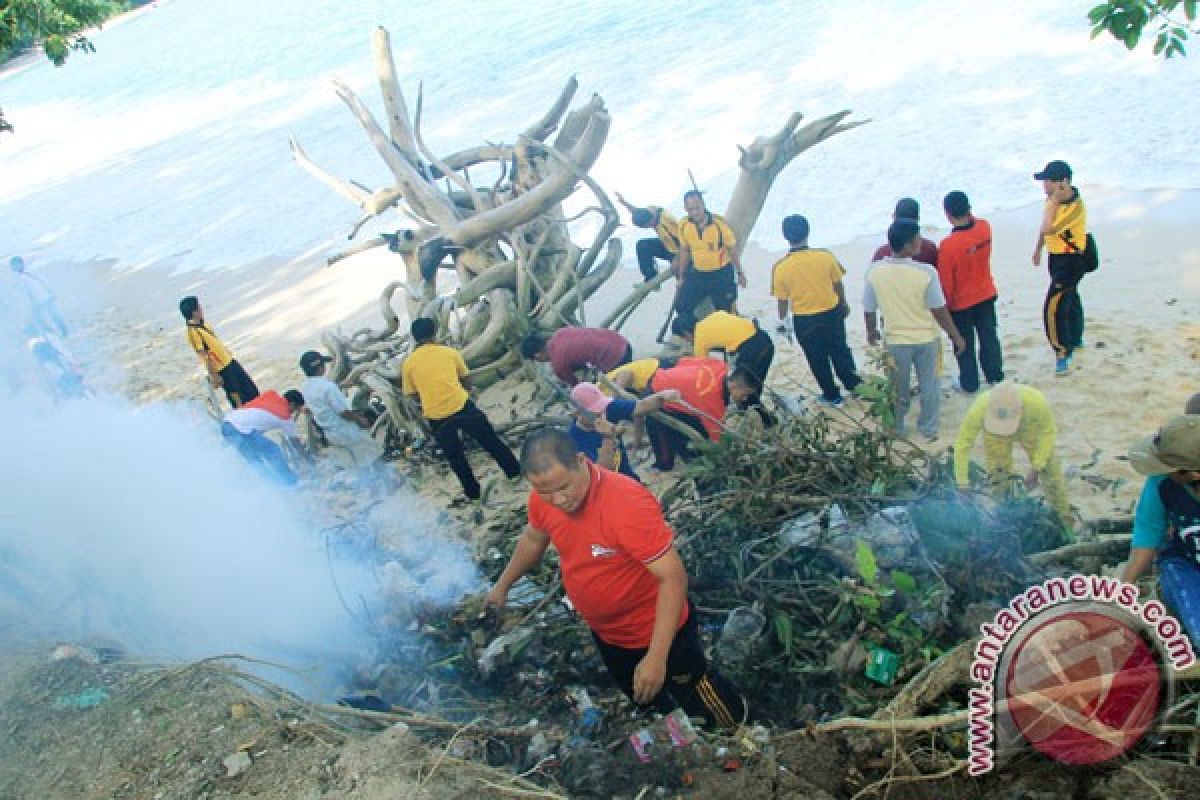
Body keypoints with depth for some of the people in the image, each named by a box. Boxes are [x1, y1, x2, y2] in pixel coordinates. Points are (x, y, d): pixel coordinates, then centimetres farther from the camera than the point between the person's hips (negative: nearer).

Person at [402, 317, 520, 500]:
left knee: (455, 457, 20)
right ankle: (514, 471, 31)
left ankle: (473, 491, 31)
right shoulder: (450, 352, 6)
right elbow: (467, 381, 14)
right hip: (462, 406, 0)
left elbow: (411, 395, 10)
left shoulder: (408, 363, 5)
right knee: (491, 442, 19)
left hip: (436, 417, 1)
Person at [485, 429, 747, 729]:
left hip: (658, 631, -6)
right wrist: (503, 585, 18)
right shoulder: (544, 496, -17)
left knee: (697, 699, 17)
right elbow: (534, 538, 7)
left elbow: (673, 577, -35)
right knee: (646, 701, 30)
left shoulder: (628, 502, -38)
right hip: (605, 633, 6)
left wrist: (656, 657, -37)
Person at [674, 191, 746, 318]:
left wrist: (739, 273, -2)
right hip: (697, 274, 4)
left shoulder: (720, 223, -21)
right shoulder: (683, 226, -10)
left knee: (724, 311, 6)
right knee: (682, 306, -1)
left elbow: (732, 249, -9)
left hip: (722, 274, -3)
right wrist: (681, 276, 10)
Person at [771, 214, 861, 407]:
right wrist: (843, 303, 17)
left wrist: (782, 319, 10)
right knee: (840, 351, 23)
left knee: (817, 359, 17)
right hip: (831, 313, 1)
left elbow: (783, 301, -8)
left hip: (804, 320, -1)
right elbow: (838, 284, -1)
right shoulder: (826, 256, -15)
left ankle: (833, 396, 30)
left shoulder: (780, 268, -17)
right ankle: (854, 385, 35)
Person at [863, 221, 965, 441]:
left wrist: (871, 331, 15)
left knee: (898, 390, 21)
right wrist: (956, 336, 1)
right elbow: (939, 311, -14)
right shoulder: (926, 272, -22)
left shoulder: (875, 271, -17)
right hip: (926, 339, -1)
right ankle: (928, 429, 35)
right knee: (929, 387, 21)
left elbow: (868, 309, -5)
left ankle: (895, 429, 37)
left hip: (895, 341, 1)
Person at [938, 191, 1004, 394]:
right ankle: (995, 376, 29)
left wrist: (946, 304, -4)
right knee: (989, 336, 18)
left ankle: (969, 383, 23)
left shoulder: (948, 244, -27)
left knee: (965, 345, 12)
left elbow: (945, 280, -17)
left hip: (961, 303, -5)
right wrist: (967, 215, 0)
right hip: (986, 295, 5)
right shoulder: (984, 228, -13)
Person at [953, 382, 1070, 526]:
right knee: (998, 476, -1)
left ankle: (1063, 515, 24)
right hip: (995, 433, 0)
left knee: (1049, 469, 2)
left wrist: (1035, 469, -23)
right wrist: (962, 484, -27)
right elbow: (962, 444, -29)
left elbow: (1048, 432, -21)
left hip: (1030, 428, 0)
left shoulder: (1037, 402, -41)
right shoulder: (979, 409, -41)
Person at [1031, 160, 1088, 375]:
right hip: (1057, 257, 9)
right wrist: (1038, 248, 26)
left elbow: (1047, 228, -39)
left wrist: (1054, 199, -34)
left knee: (1054, 308, -13)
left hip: (1070, 261, -9)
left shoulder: (1075, 206, -28)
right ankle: (1076, 339, 47)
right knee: (1069, 298, 27)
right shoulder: (1056, 199, -2)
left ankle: (1063, 353, 0)